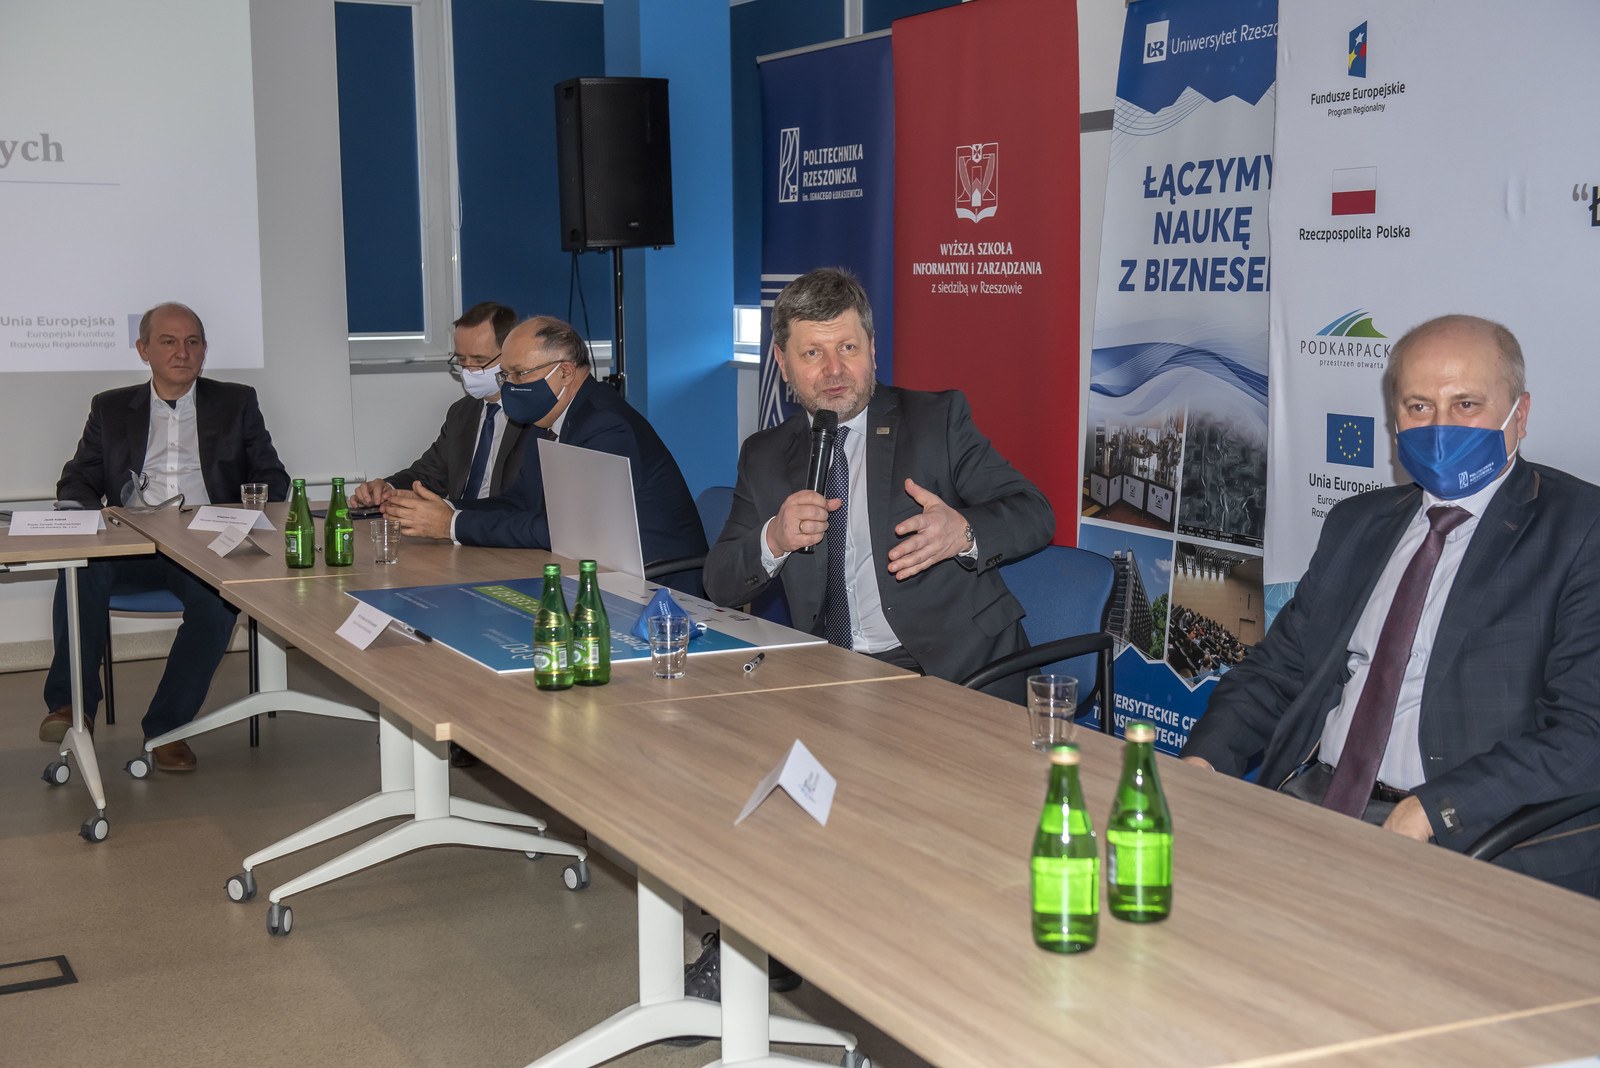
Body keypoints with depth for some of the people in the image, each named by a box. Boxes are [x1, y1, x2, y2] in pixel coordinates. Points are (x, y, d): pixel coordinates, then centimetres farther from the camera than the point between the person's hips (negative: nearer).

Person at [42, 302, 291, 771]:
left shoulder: (236, 403, 18)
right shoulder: (111, 408, 20)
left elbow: (273, 481, 13)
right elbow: (74, 485, 15)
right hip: (132, 550, 1)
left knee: (218, 598, -35)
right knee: (81, 569, -33)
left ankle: (166, 727, -25)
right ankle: (70, 706, -27)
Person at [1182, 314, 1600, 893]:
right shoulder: (1355, 524, 19)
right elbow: (1279, 666, 21)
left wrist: (1431, 811, -22)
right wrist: (1203, 761, 1)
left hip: (1470, 839, -6)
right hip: (1307, 797, 6)